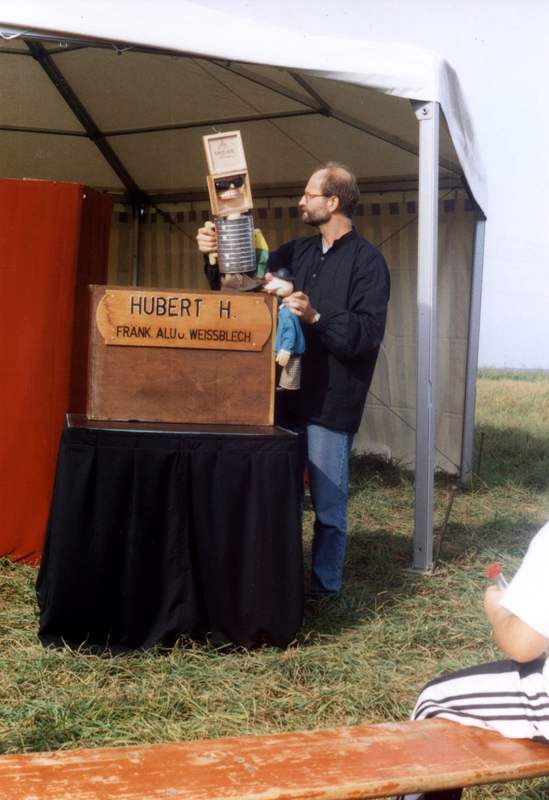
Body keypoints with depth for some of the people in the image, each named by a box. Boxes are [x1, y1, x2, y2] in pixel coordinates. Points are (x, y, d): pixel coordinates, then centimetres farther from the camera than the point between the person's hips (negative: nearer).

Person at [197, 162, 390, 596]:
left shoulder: (367, 260, -8)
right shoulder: (298, 252, 13)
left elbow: (368, 333, -17)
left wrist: (315, 316, -27)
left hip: (331, 402, -7)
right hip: (289, 394, 7)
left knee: (328, 505, 2)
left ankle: (325, 586, 17)